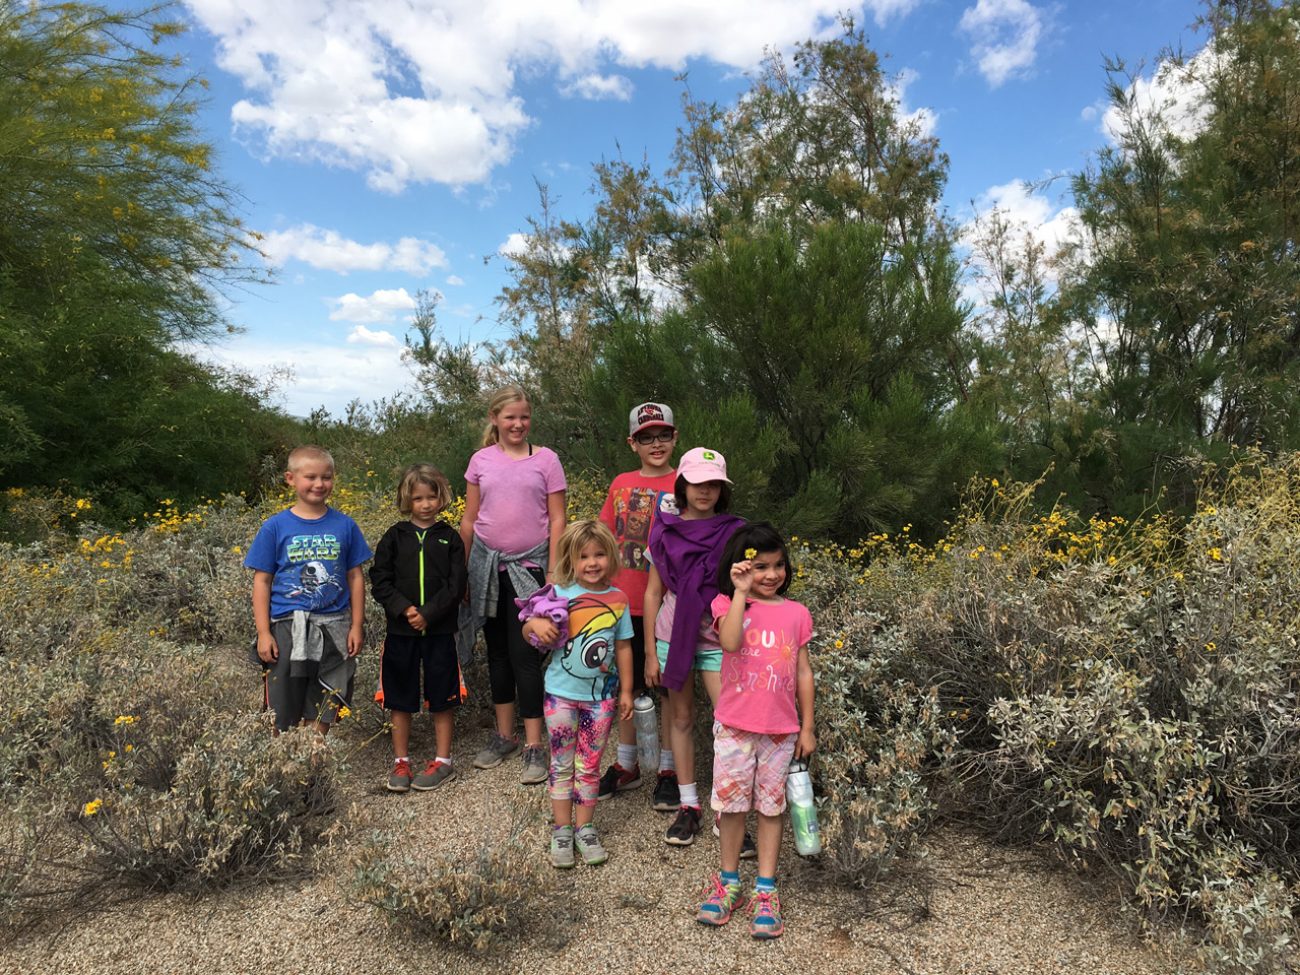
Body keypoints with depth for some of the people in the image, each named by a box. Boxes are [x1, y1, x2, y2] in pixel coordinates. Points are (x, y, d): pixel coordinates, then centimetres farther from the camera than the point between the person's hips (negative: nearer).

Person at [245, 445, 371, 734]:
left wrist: (357, 626, 3)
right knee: (283, 717, 7)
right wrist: (263, 633, -4)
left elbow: (355, 577, 6)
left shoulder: (345, 525, 1)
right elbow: (262, 582, 0)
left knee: (324, 712, 12)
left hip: (333, 629, 2)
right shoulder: (274, 527, -2)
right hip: (287, 629, -1)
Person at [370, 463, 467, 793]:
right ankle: (401, 762, 23)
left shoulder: (450, 538, 0)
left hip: (440, 631, -1)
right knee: (400, 699, 10)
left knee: (442, 698, 7)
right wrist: (404, 608, -15)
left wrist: (428, 614, -15)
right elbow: (379, 582, -1)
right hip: (401, 631, 1)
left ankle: (443, 760, 20)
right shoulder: (394, 537, 3)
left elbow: (456, 586, -5)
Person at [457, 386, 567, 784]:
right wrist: (462, 572, 9)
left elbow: (557, 520, -2)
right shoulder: (481, 460, 4)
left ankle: (535, 746, 4)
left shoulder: (545, 459, -2)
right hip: (488, 565, 3)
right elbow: (469, 520, 9)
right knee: (497, 650, 12)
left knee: (524, 653, -5)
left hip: (528, 565, -3)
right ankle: (504, 735, 25)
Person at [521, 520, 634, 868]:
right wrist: (534, 623, -28)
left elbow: (623, 647, 5)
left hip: (601, 696, 1)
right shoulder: (560, 594, -8)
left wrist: (626, 690, 6)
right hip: (562, 693, -1)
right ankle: (562, 830, 23)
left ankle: (585, 828, 26)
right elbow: (530, 634, -4)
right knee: (562, 764, 10)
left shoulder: (618, 599, -2)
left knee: (589, 765, 12)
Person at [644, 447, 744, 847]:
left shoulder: (733, 532, -2)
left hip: (718, 641, -1)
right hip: (673, 636, 2)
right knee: (680, 718, 9)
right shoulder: (664, 531, 1)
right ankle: (688, 806, 23)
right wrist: (650, 653, 4)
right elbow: (654, 593, 5)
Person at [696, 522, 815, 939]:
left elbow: (803, 673, 6)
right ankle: (728, 881, 27)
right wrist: (741, 592, -22)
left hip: (780, 729, 1)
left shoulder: (796, 613, 2)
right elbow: (731, 642, -25)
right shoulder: (727, 604, -4)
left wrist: (807, 728, 6)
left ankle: (765, 890, 22)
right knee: (732, 804, 8)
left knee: (770, 807, 10)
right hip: (734, 726, -1)